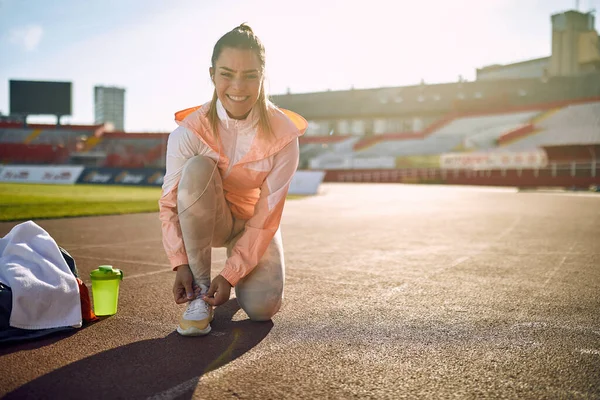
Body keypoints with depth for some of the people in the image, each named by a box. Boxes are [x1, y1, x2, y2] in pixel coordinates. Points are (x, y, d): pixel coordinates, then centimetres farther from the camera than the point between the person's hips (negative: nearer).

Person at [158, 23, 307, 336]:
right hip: (203, 219, 0)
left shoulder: (283, 134, -22)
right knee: (197, 168, -34)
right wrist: (180, 265, -23)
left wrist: (230, 274, -24)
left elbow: (267, 215, -20)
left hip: (252, 222, 1)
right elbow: (169, 204, -15)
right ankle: (200, 288, -23)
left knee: (262, 307, -22)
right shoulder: (190, 131, -22)